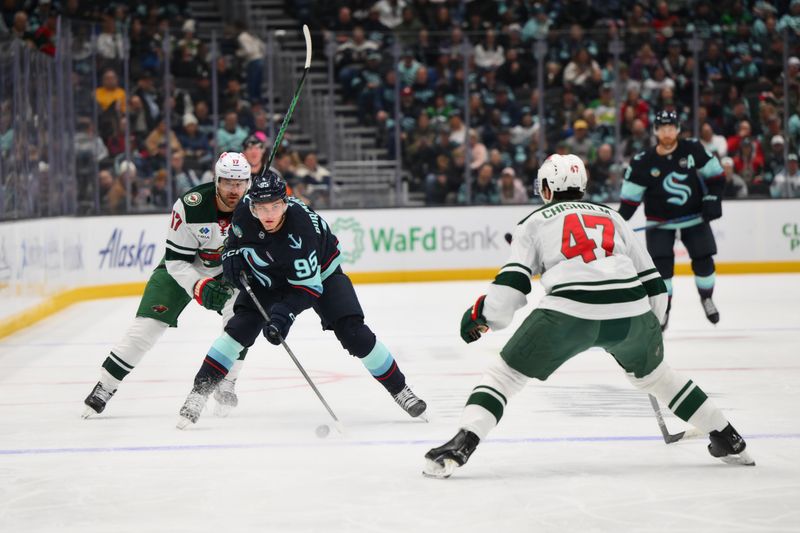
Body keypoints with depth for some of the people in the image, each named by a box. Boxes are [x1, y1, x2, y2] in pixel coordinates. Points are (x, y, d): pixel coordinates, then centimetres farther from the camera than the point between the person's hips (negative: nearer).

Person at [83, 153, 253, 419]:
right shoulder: (190, 206, -30)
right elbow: (176, 260, -23)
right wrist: (199, 287, -36)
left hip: (228, 271, 2)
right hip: (182, 267, -2)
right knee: (147, 324, -9)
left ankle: (225, 384, -8)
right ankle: (103, 388, 1)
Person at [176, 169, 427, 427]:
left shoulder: (301, 226, -39)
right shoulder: (244, 212, -24)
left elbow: (307, 286, -36)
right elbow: (236, 239, 3)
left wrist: (283, 315, -48)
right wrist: (233, 257, -16)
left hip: (319, 273, -3)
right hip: (268, 278, 4)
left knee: (354, 334, -13)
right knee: (240, 327, -15)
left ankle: (399, 389, 3)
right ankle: (199, 391, -9)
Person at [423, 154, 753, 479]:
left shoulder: (535, 222, 19)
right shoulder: (611, 217, 29)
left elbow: (514, 280, 5)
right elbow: (649, 278, 27)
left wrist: (482, 314, 14)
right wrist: (651, 326, 38)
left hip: (569, 312, -4)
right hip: (630, 312, 4)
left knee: (506, 372, 8)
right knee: (652, 374, 30)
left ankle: (462, 444, -11)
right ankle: (727, 440, 33)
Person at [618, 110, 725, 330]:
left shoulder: (693, 149, -11)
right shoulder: (643, 162, -14)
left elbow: (716, 175, -1)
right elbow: (630, 195, -8)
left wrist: (712, 200, -11)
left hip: (694, 215, 1)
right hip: (660, 220, -1)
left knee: (703, 260, 2)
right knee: (661, 263, -12)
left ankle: (706, 299, 28)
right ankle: (662, 309, 2)